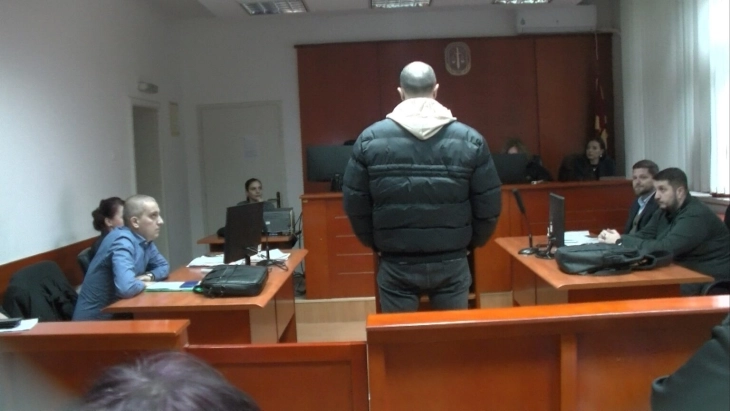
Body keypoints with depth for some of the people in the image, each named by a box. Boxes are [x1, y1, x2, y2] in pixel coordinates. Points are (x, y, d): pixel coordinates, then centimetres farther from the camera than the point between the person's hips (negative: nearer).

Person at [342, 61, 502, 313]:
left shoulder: (370, 139, -4)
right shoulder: (470, 139, -4)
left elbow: (354, 205, -1)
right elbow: (488, 207, -2)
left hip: (396, 265, 0)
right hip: (451, 263, 1)